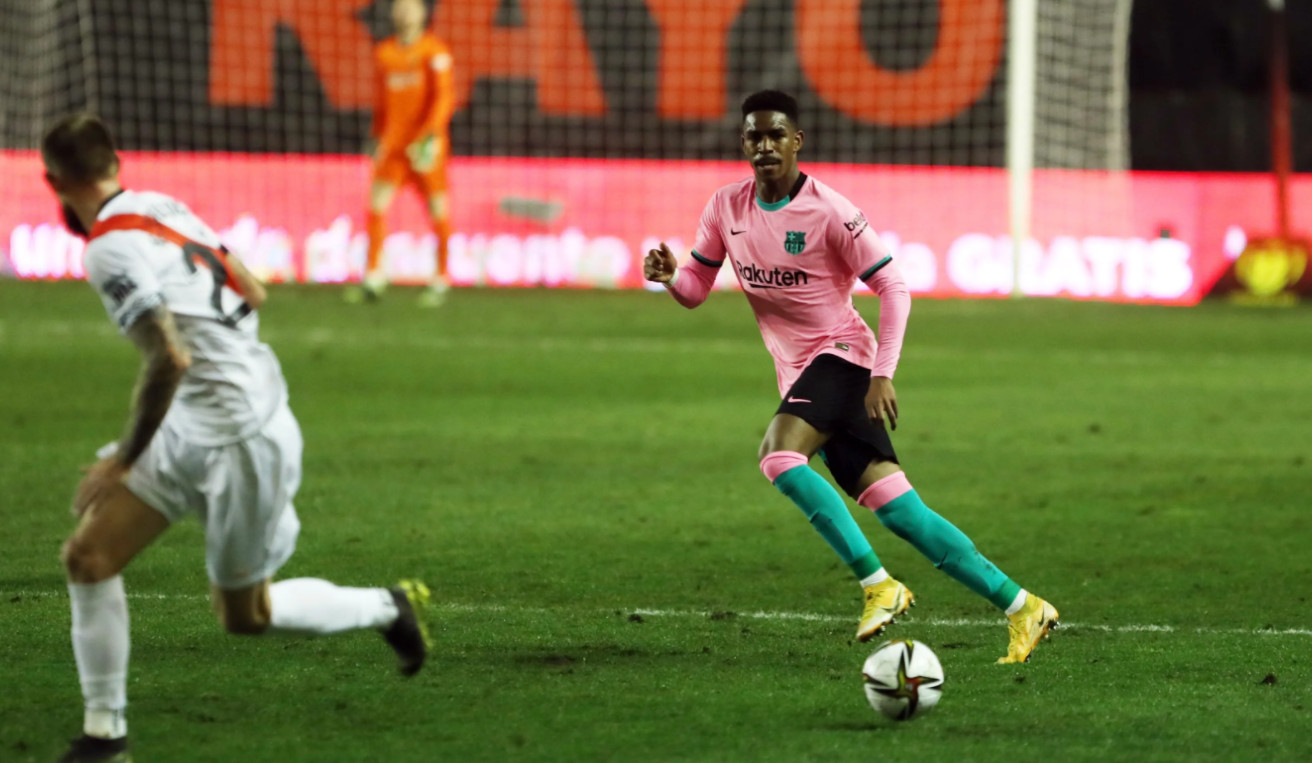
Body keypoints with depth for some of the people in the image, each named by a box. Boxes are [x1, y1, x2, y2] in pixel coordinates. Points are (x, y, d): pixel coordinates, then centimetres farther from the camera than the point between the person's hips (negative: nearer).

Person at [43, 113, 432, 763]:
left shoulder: (111, 250, -22)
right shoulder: (161, 208, 6)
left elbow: (169, 360, -29)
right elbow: (253, 295, 14)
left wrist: (125, 459, -20)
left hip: (239, 439, -9)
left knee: (244, 614, 8)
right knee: (87, 557, 2)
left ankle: (388, 609, 29)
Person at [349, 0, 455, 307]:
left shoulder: (435, 51, -3)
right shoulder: (384, 53, 10)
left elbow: (443, 97, -9)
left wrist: (430, 133, -20)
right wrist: (378, 137, 18)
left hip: (426, 145, -4)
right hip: (393, 142, 4)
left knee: (437, 211, 1)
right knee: (376, 204, -7)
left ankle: (440, 282, 10)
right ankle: (373, 278, -3)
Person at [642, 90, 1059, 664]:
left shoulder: (828, 211, -12)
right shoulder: (726, 208, 6)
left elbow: (892, 288, -9)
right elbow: (696, 290, 13)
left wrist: (883, 375, -16)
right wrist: (670, 276, -11)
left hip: (840, 354, -6)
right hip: (798, 374, 6)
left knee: (778, 455, -30)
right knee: (897, 509, -1)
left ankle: (878, 584, -22)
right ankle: (1020, 606, 3)